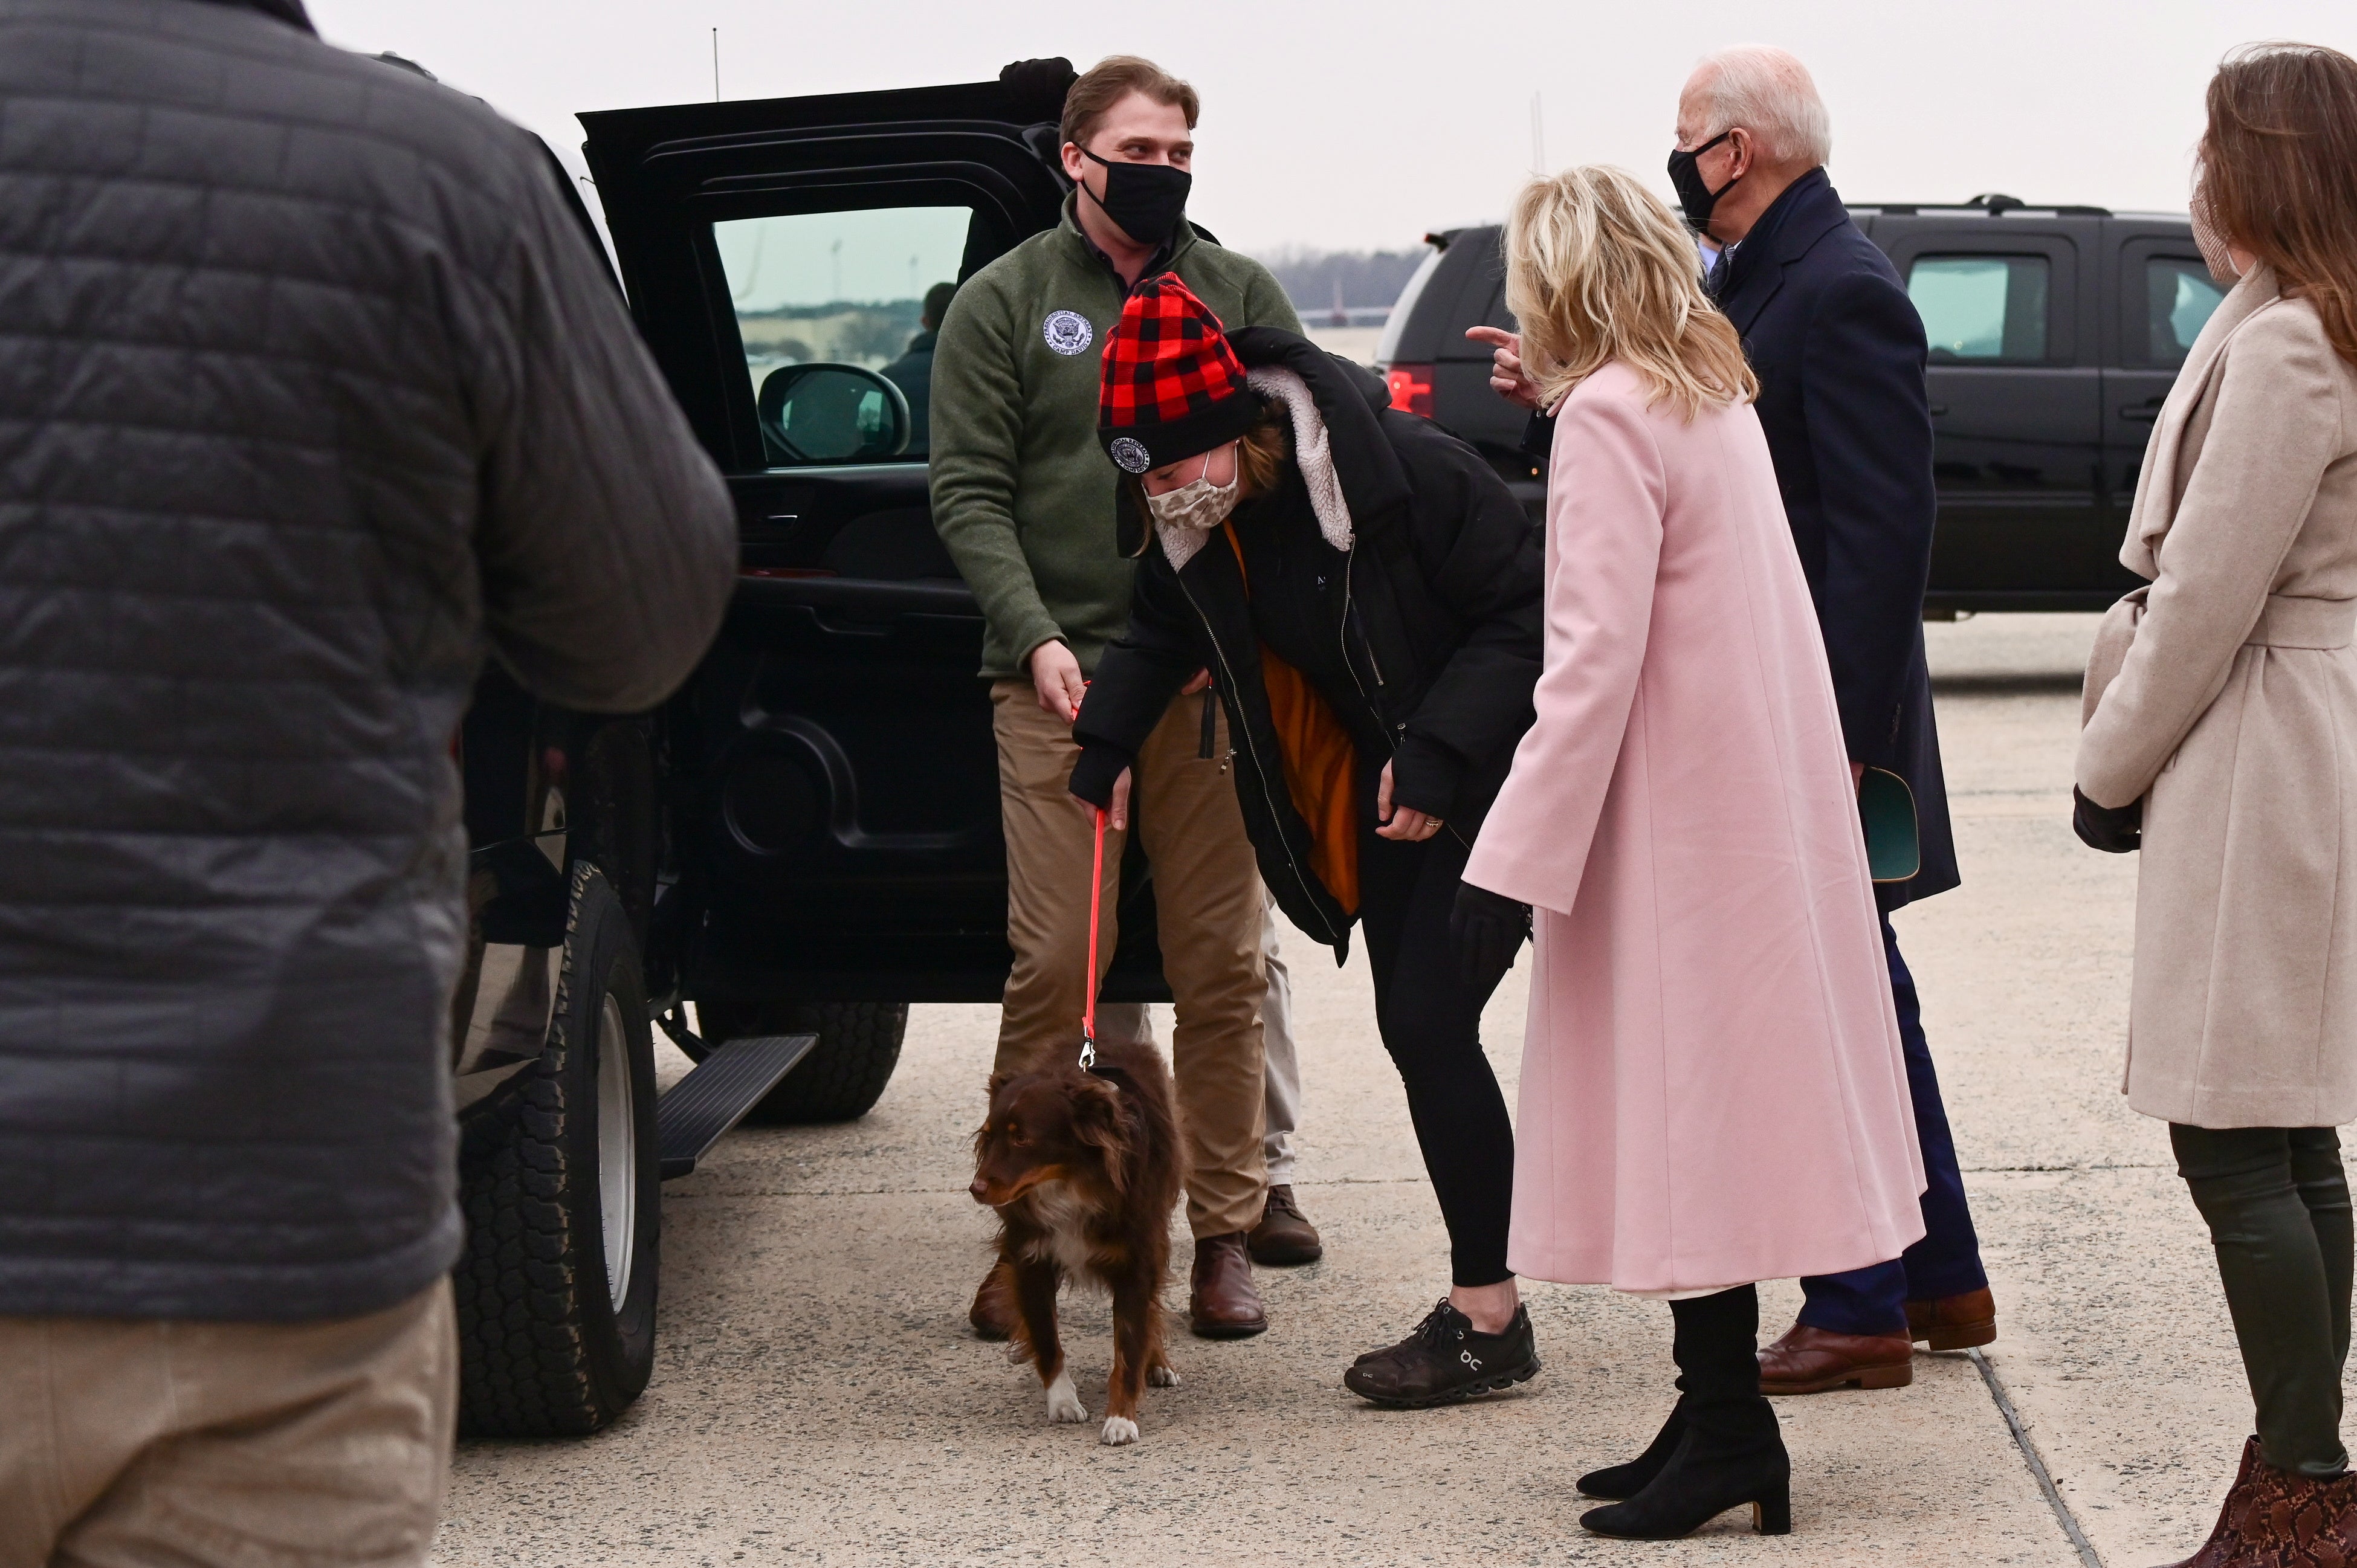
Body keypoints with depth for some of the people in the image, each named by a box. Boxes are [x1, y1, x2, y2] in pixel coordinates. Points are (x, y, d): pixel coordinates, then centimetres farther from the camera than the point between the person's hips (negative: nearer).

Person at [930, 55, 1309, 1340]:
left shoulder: (1243, 297, 12)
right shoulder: (1003, 305, 6)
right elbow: (968, 492, 1)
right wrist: (1035, 635, -13)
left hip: (1215, 681, 2)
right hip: (1060, 682, -2)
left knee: (1223, 963, 3)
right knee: (1053, 963, -4)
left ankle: (1224, 1233, 11)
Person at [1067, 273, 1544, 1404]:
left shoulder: (1409, 474, -26)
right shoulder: (1192, 524, -4)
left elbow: (1526, 613, -21)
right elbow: (1162, 628, 17)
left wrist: (1441, 751, -27)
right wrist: (1107, 740, 3)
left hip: (1490, 786, -8)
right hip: (1381, 787, 8)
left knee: (1428, 1022, -13)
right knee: (1412, 1029, 7)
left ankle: (1487, 1318, -4)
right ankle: (1483, 1309, 18)